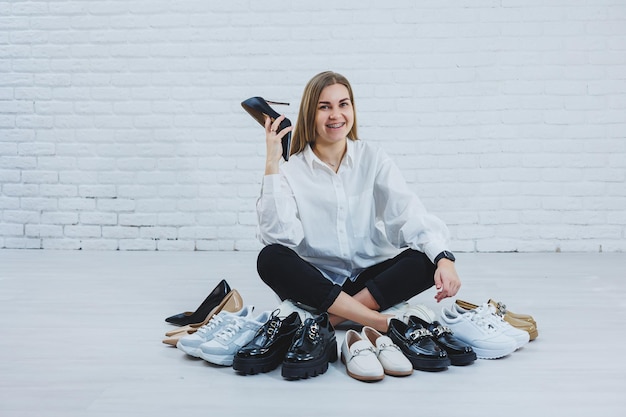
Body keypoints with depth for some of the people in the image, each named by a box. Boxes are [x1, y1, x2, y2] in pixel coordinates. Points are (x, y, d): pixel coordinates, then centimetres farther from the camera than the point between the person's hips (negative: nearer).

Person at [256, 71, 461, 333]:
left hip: (369, 278, 2)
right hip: (314, 285, -1)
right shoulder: (291, 170, -3)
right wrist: (272, 163, -20)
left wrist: (444, 258, -29)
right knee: (270, 259, -30)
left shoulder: (373, 159, 2)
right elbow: (278, 236, -18)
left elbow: (410, 215, -11)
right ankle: (381, 322, -30)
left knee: (427, 260, -22)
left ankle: (329, 320, -25)